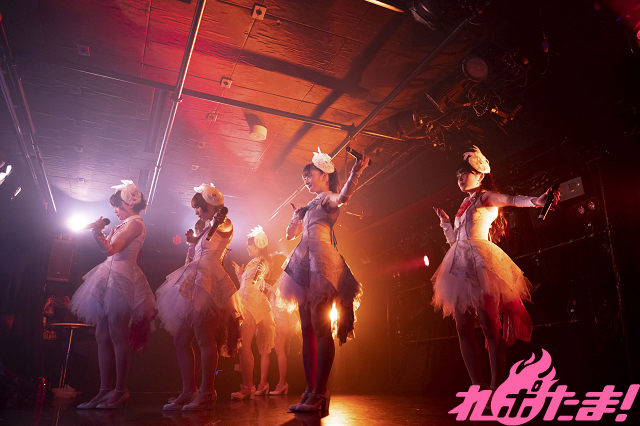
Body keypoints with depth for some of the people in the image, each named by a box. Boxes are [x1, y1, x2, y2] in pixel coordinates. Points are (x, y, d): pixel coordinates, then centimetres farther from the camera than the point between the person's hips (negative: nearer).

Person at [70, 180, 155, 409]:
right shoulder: (127, 224, 22)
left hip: (122, 279, -10)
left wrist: (97, 232, -9)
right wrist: (100, 232, 19)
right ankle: (105, 390, 9)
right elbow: (110, 249, 21)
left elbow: (111, 249, -17)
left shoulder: (135, 222, -8)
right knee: (102, 336, 6)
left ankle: (121, 391, -1)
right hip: (111, 279, 10)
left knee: (117, 336, -8)